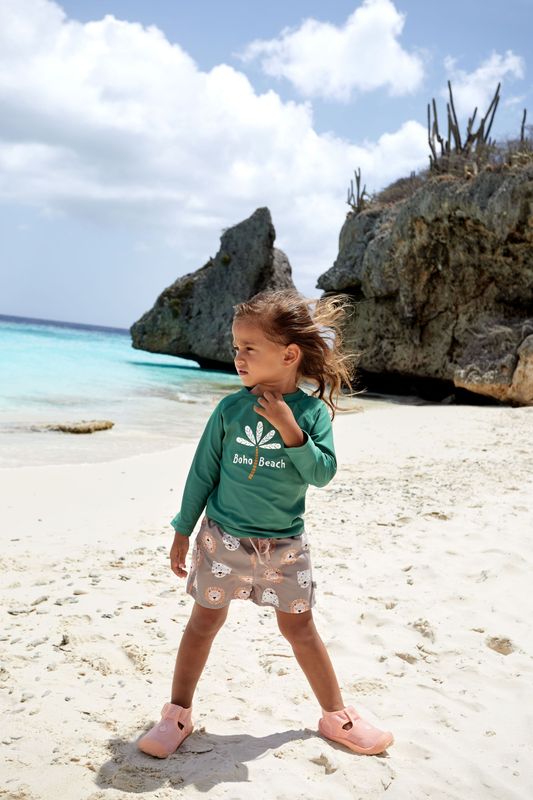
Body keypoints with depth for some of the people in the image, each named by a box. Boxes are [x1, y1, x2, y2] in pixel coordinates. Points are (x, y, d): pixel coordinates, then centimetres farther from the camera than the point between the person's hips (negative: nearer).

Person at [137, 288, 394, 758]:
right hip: (223, 538, 1)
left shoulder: (313, 411, -8)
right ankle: (178, 714, 26)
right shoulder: (230, 408, -7)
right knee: (205, 620, 9)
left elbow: (322, 474, -15)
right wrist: (183, 530, 3)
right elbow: (203, 471, 0)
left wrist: (289, 429, -26)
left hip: (284, 543, 0)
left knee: (299, 627, 10)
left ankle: (337, 716, 27)